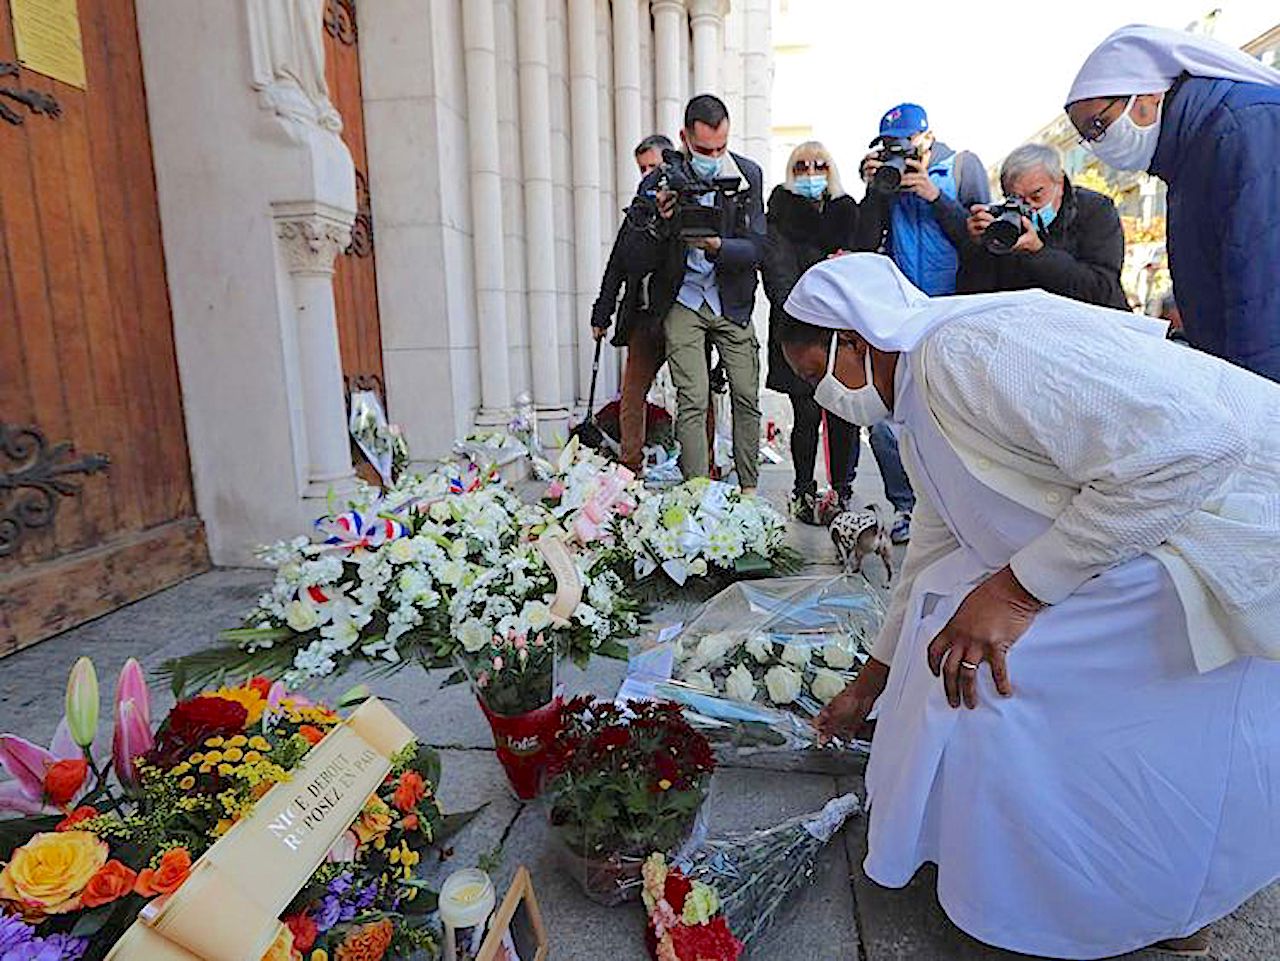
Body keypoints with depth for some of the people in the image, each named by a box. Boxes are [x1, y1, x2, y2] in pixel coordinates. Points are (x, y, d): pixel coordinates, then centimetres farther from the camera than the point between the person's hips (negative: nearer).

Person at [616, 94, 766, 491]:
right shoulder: (659, 183, -10)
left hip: (732, 302, 2)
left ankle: (749, 490, 14)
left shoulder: (748, 175, -4)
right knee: (693, 399, -10)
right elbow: (633, 263, -10)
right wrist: (658, 222, -28)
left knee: (747, 396, 1)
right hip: (682, 301, -2)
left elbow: (756, 248, -8)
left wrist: (715, 245, -27)